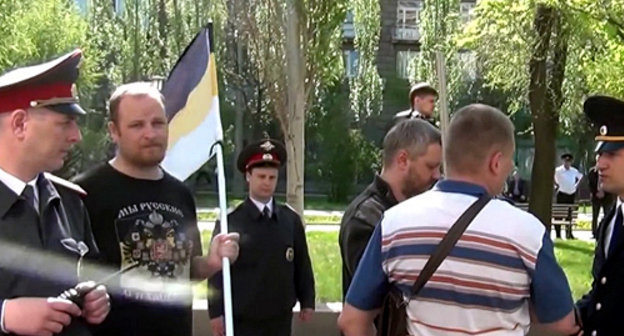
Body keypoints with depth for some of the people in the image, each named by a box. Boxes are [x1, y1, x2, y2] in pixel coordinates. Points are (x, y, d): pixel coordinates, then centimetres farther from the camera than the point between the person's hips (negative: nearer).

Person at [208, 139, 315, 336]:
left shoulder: (291, 220, 4)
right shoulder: (230, 222, -6)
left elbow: (302, 264, 9)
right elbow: (217, 271, -6)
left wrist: (307, 302, 6)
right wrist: (217, 312, -9)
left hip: (280, 318, 3)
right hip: (241, 319, -3)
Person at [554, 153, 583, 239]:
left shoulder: (574, 171, 8)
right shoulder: (558, 170, -7)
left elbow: (580, 176, 26)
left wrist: (577, 185, 13)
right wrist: (556, 184, -10)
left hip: (571, 194, 5)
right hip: (561, 193, -5)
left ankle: (569, 234, 16)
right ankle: (558, 234, 0)